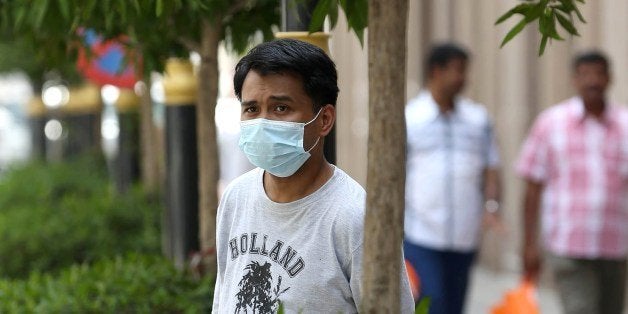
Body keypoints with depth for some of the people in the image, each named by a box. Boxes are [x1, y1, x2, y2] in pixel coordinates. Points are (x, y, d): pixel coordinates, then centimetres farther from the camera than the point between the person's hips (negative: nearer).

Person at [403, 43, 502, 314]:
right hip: (421, 236, -4)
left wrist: (491, 205, -7)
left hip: (465, 237, 4)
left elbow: (491, 167, 11)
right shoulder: (408, 119, -1)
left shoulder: (478, 118, 11)